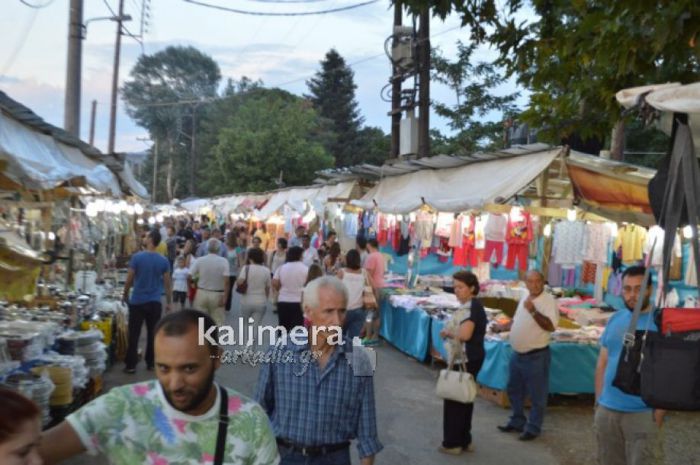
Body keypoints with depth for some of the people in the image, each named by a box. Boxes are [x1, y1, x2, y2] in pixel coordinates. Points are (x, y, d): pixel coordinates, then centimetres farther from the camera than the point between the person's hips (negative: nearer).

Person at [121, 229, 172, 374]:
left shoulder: (137, 257, -9)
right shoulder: (163, 261, -3)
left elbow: (129, 280, -4)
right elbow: (167, 284, 1)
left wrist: (125, 295, 12)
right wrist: (169, 302, 11)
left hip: (137, 301, -2)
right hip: (155, 302, 2)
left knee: (134, 334, 5)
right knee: (152, 333, 10)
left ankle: (131, 365, 7)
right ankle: (150, 363, 17)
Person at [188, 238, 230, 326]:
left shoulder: (199, 260, -4)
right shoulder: (223, 261, -8)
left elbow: (189, 277, -5)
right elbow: (226, 280, -15)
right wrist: (225, 297, -13)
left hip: (201, 293, 2)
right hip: (217, 295, -2)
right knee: (217, 321, 6)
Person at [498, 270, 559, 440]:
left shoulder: (548, 300, -15)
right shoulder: (525, 298, 9)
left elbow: (550, 326, -28)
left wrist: (534, 311, -35)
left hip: (536, 356, -8)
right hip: (517, 354, 8)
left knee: (536, 395, 4)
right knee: (514, 390, 20)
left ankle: (533, 428, 18)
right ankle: (517, 421, 35)